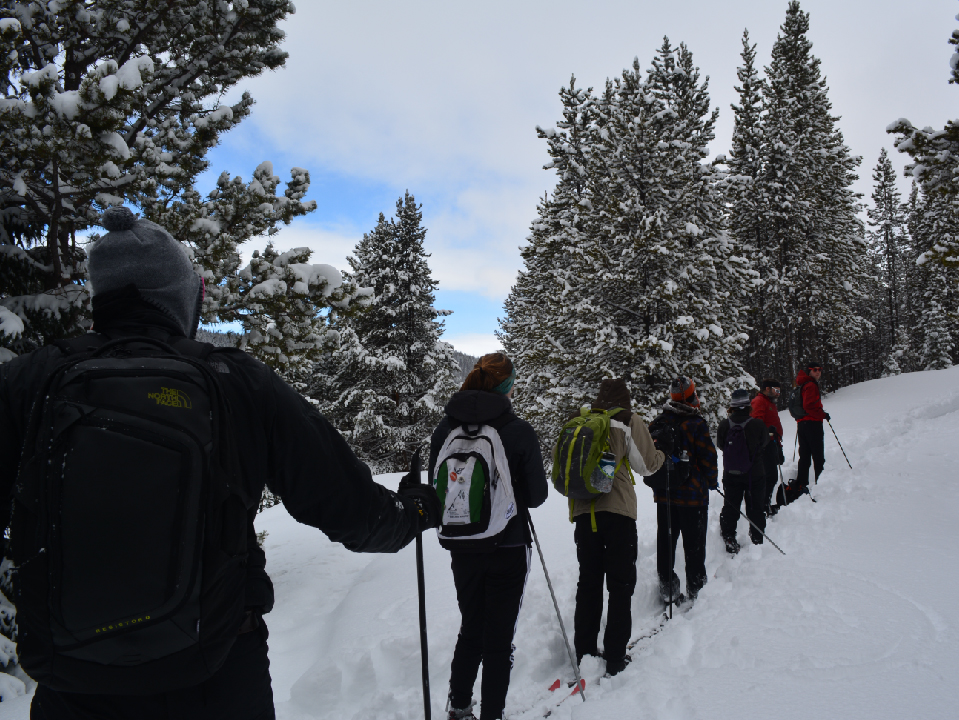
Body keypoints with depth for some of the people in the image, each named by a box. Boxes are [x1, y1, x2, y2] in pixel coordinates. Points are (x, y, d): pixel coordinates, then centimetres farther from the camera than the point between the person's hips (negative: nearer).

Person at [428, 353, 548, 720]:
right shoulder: (519, 431, -15)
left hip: (462, 548, 4)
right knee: (499, 638, 11)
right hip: (507, 549, -4)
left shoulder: (445, 428, -5)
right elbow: (537, 495, -7)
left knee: (470, 629, 22)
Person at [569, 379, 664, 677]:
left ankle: (584, 653, 19)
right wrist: (662, 454, 24)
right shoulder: (630, 422, -2)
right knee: (621, 585, 6)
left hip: (583, 510, 4)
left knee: (588, 582, 14)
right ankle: (615, 658, 7)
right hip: (618, 510, -3)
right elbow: (647, 464, 3)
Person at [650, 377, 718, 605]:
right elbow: (708, 456, -11)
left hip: (663, 494, 4)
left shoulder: (656, 424, 1)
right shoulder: (696, 424, -14)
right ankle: (695, 589, 14)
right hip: (692, 494, -4)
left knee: (665, 542, 13)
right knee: (694, 544, 7)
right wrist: (712, 482, 6)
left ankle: (666, 586, 18)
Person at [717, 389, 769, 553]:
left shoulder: (724, 425, -13)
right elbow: (764, 444, -2)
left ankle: (729, 541, 18)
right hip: (755, 474, -2)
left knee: (730, 508, 15)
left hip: (730, 475, 2)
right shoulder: (757, 425, -18)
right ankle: (757, 541, 21)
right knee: (756, 508, 14)